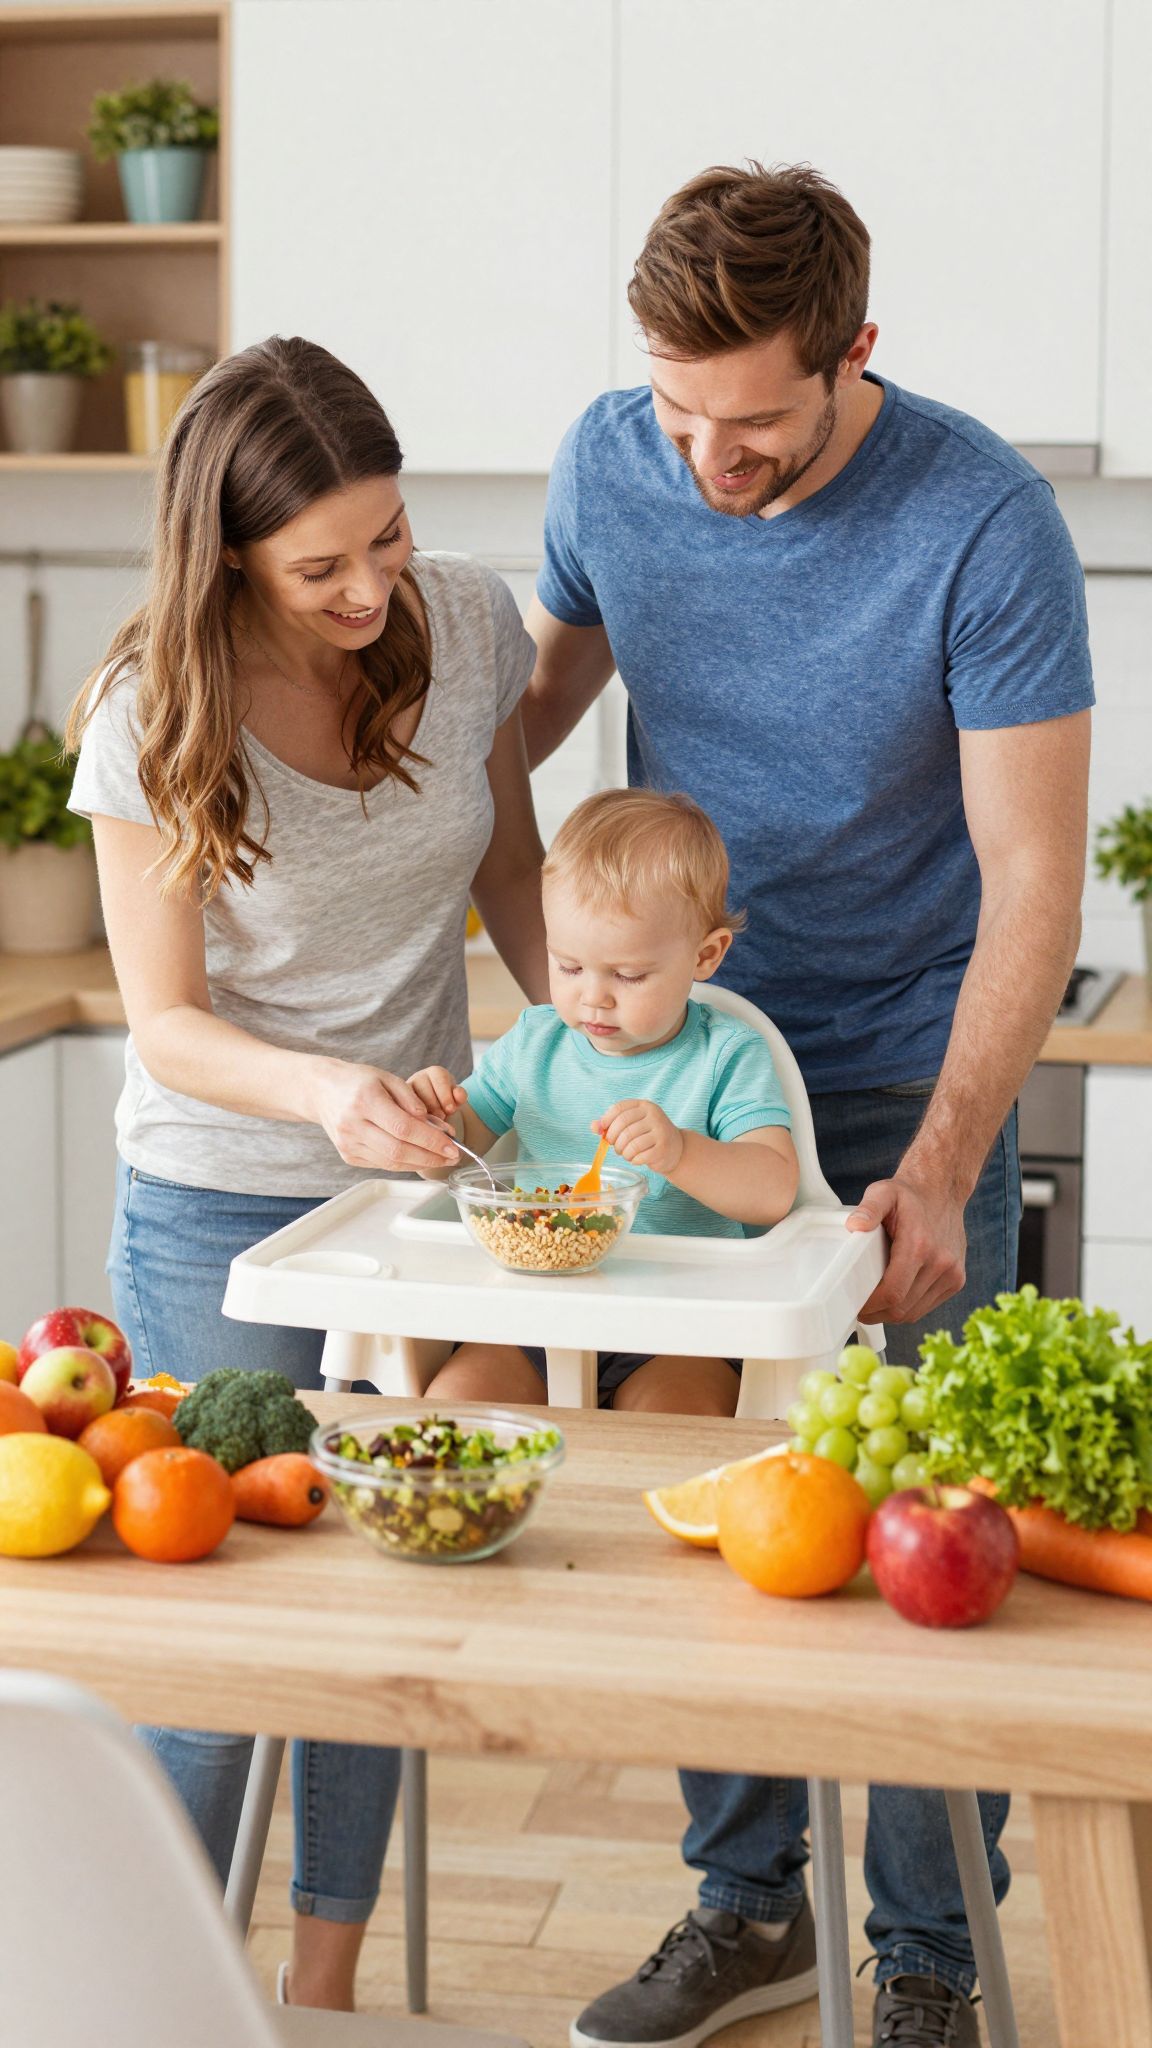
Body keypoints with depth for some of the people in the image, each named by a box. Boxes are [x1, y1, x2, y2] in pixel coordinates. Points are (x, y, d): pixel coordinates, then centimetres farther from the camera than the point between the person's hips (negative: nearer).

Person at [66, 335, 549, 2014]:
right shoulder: (155, 720, -18)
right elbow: (165, 1022, -16)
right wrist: (321, 1091, -35)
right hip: (218, 1207, -3)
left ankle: (327, 1975, 27)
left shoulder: (468, 627, -8)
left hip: (416, 1184, 3)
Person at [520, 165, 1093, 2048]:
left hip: (911, 1072, -4)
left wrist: (939, 1175, -27)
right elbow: (550, 681, 13)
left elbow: (1033, 881, -20)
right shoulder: (611, 464, -8)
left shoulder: (983, 521, -21)